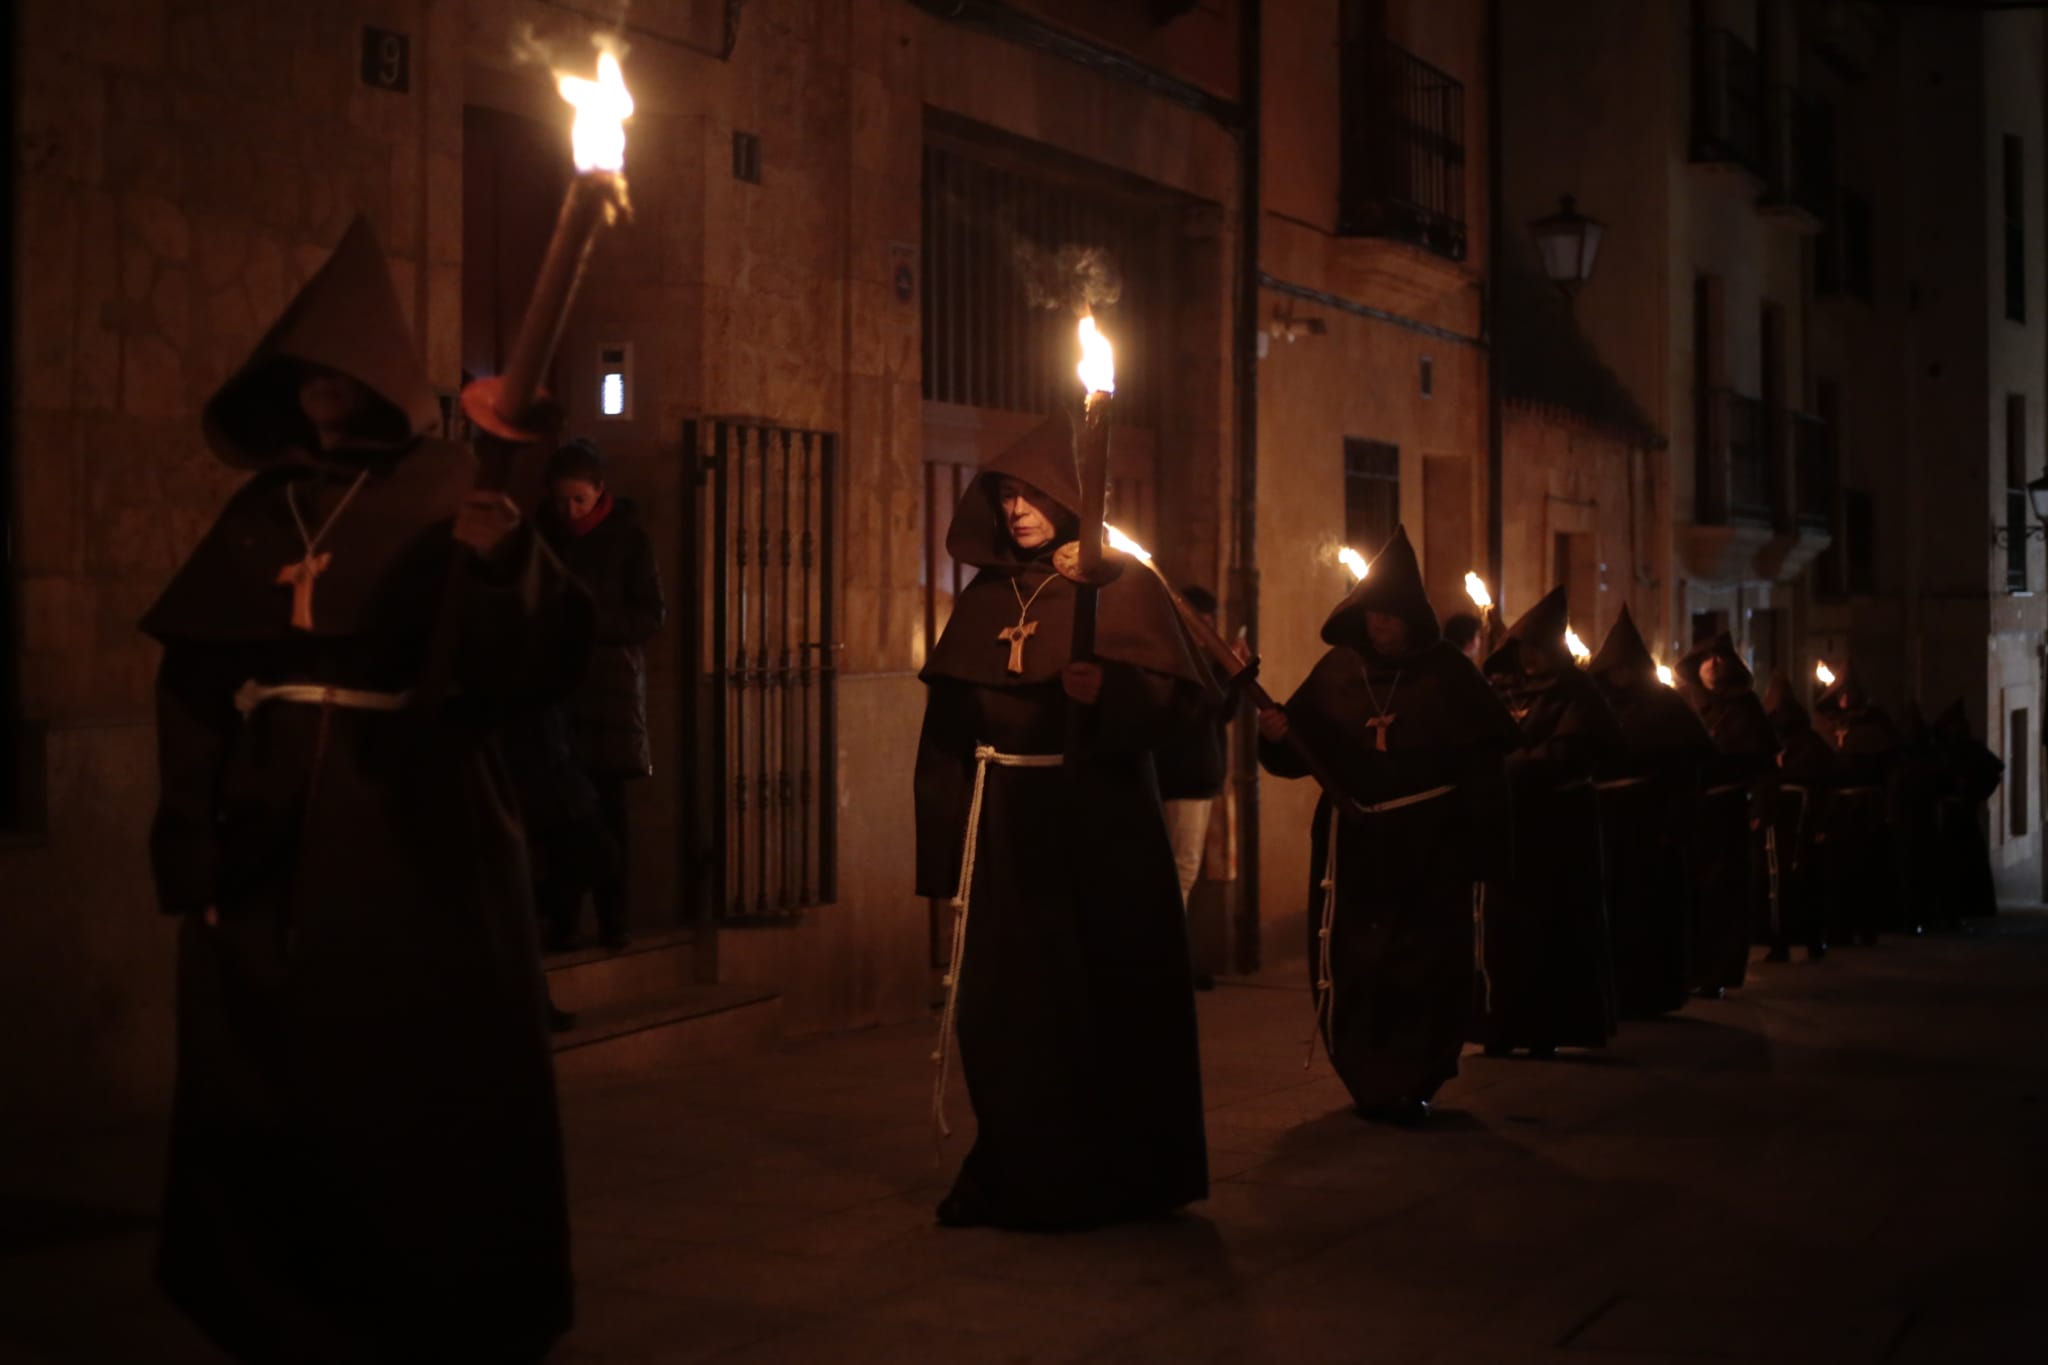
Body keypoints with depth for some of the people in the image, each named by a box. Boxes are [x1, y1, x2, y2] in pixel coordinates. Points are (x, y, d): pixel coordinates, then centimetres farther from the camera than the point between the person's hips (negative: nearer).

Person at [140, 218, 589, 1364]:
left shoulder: (448, 499, -1)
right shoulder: (258, 513, 12)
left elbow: (547, 659, -15)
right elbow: (192, 681, 8)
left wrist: (505, 560, -35)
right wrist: (193, 842, -2)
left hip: (414, 840, -4)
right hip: (269, 848, 4)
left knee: (428, 1096, -1)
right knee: (264, 1098, 6)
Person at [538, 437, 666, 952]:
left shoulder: (627, 535, 0)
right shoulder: (543, 534, 7)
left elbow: (651, 615, -1)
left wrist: (591, 620, -15)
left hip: (609, 684, -2)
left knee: (606, 809, -4)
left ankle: (613, 918, 5)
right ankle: (561, 922, 3)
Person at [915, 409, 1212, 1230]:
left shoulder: (1122, 585, -2)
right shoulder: (986, 595, 12)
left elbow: (1175, 694, -12)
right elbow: (947, 721, 10)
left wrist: (1107, 692, -31)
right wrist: (945, 846, 5)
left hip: (1096, 825, -4)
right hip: (1003, 829, 4)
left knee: (1102, 999, 1)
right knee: (1003, 1003, 4)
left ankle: (1111, 1179, 13)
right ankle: (1016, 1177, 16)